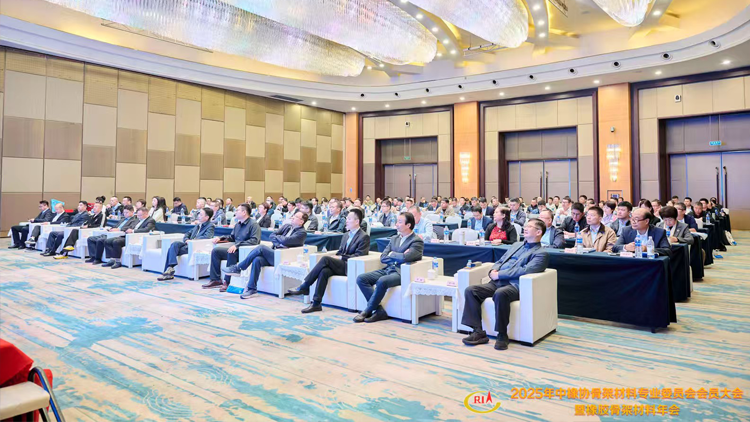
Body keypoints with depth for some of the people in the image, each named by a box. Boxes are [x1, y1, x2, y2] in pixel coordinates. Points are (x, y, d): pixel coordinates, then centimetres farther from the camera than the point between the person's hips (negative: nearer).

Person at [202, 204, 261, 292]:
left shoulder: (253, 224, -10)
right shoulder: (238, 224, 17)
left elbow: (254, 240, -23)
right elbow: (232, 237, 29)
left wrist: (237, 245, -28)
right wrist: (220, 238, 12)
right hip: (236, 248, 9)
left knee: (231, 253, -35)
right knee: (215, 251, -2)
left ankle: (227, 282, -26)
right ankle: (215, 279, 0)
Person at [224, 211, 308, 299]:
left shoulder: (302, 233, -2)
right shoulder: (286, 226, 21)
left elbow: (286, 241, -15)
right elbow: (271, 236, 13)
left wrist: (277, 237, 5)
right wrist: (279, 242, -5)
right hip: (273, 253, 6)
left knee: (261, 248, -24)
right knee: (257, 259, -25)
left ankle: (238, 268, -14)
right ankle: (252, 289, -22)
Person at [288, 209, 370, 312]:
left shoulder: (364, 237, -3)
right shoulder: (346, 235, 23)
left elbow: (358, 256, -12)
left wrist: (341, 257, -14)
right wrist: (335, 257, -2)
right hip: (340, 265, 6)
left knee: (325, 259, -26)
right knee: (324, 271, -28)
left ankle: (304, 287, -22)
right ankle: (316, 303, -29)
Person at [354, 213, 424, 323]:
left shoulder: (417, 241, -4)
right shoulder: (394, 238, 17)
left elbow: (405, 257, -21)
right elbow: (383, 258, 10)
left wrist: (391, 254, -3)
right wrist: (399, 256, -6)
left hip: (402, 273, -7)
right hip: (388, 269, 8)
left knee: (382, 281, -36)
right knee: (361, 278, -11)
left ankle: (367, 311, -17)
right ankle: (379, 310, -15)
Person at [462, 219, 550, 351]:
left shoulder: (541, 254, 3)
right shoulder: (516, 245, 27)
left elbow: (524, 270, -12)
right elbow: (500, 261, 27)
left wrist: (499, 274, -14)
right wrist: (493, 271, 4)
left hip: (514, 286, -7)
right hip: (497, 282, 7)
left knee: (500, 294, -39)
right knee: (470, 290, -16)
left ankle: (502, 335, -24)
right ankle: (478, 332, -15)